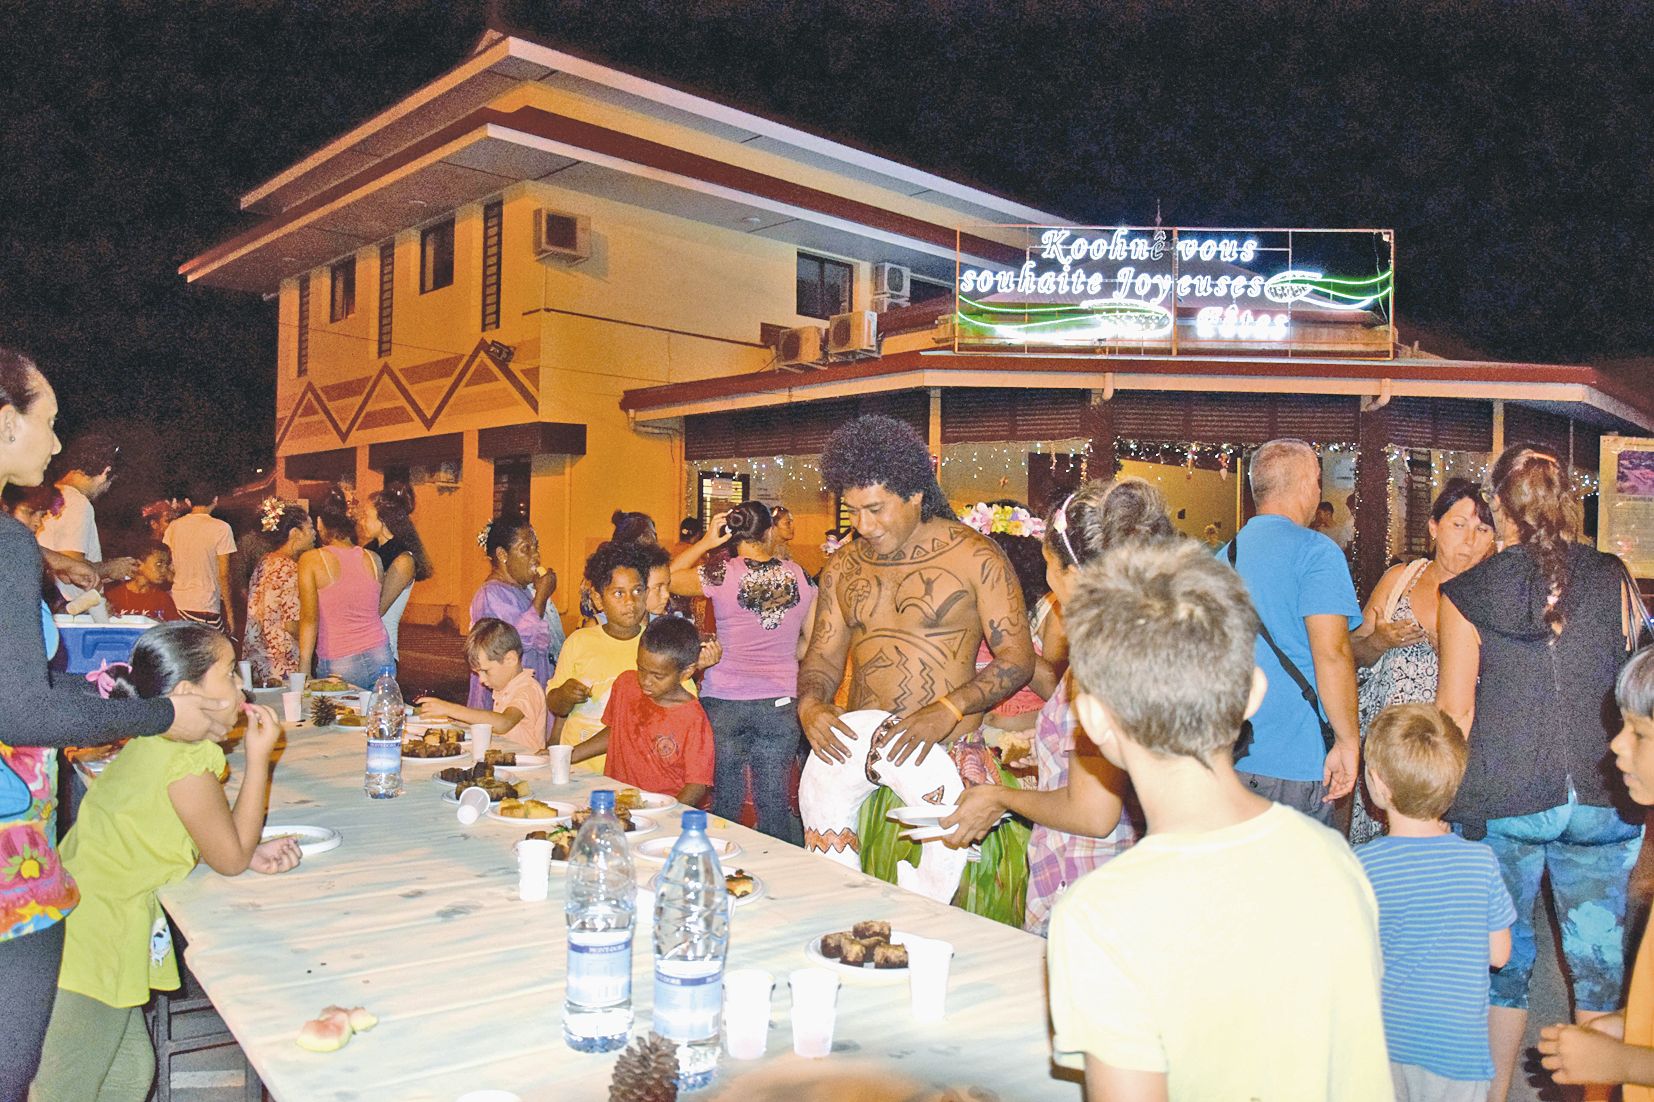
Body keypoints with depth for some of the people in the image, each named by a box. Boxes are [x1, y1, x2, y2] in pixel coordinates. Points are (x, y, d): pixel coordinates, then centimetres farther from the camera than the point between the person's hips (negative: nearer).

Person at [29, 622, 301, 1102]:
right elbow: (230, 859, -12)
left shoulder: (152, 745, 6)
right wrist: (258, 759, -12)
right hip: (90, 947, -10)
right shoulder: (187, 766, -24)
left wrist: (250, 852, -1)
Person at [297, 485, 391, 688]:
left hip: (338, 667, -4)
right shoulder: (373, 559, 5)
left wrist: (304, 670, -4)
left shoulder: (311, 560, -6)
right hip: (381, 659, 4)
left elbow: (309, 620, -7)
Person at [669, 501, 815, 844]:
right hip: (780, 702, 2)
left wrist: (705, 542, 7)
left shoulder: (723, 574, -8)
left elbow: (670, 578, 7)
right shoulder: (799, 576, 0)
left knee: (725, 803, 9)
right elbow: (812, 642, 9)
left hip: (724, 701, -2)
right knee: (775, 803, 9)